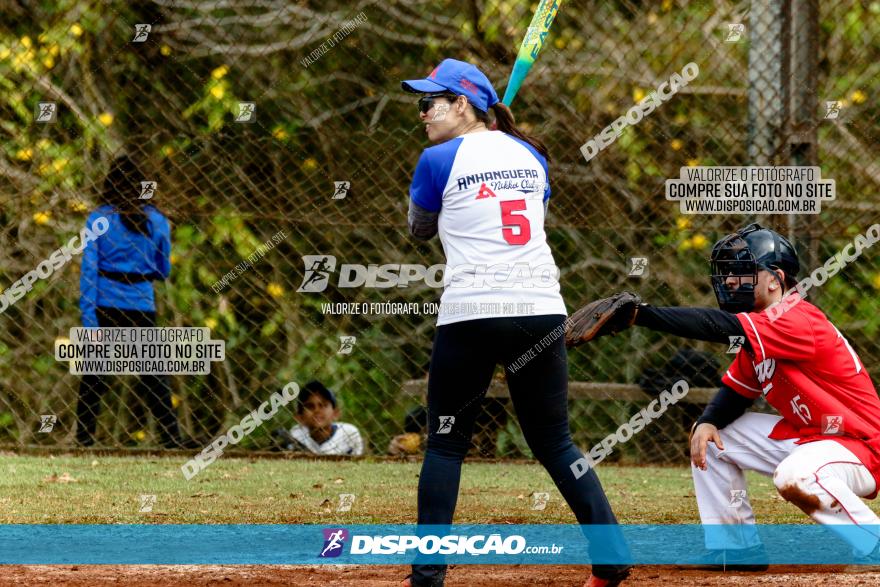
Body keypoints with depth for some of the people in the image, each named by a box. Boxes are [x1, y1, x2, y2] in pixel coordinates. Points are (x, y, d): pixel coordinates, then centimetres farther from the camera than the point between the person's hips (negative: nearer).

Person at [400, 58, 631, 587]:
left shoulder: (439, 161, -1)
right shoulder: (529, 155, 13)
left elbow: (420, 228, 16)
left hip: (471, 313, -4)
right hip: (541, 310, 4)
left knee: (446, 443, 6)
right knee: (554, 442, 11)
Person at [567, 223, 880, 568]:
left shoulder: (800, 321, -24)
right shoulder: (758, 332, 8)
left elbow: (722, 327, -35)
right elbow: (736, 392, 12)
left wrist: (639, 314, -40)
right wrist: (708, 421, -12)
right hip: (803, 436, 10)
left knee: (796, 476, -40)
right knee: (710, 439, 10)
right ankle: (736, 547, 12)